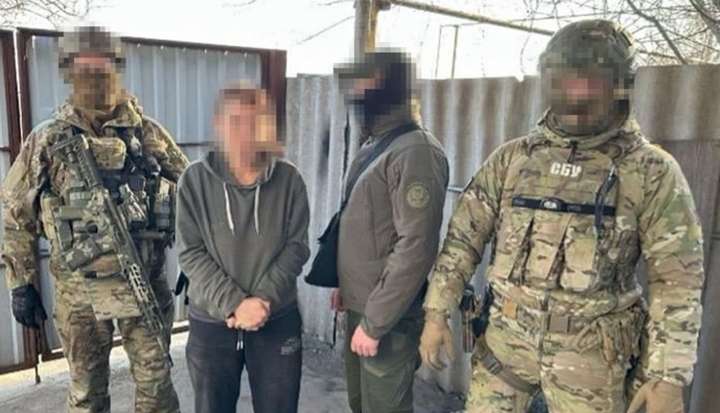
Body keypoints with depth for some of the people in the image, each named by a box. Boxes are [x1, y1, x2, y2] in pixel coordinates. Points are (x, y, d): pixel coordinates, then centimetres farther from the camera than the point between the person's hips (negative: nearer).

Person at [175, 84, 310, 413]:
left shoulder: (288, 179, -5)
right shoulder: (195, 179, -6)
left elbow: (296, 247, -5)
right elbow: (190, 253, -9)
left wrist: (264, 298, -17)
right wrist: (234, 304, -18)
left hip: (278, 321, 0)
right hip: (211, 323, 0)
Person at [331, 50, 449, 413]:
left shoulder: (416, 152, -19)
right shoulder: (372, 145, 9)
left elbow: (416, 248, -24)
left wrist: (375, 322, -21)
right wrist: (345, 284, 14)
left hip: (389, 315, -8)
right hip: (359, 305, 8)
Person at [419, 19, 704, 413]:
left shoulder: (652, 172, -6)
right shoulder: (511, 158, 1)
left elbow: (677, 279, -6)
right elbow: (463, 238, 3)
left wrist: (669, 374, -10)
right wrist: (437, 312, 0)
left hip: (590, 354, -2)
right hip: (505, 337, 2)